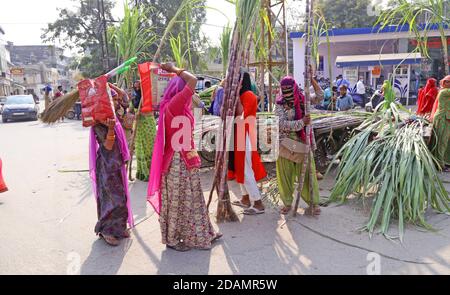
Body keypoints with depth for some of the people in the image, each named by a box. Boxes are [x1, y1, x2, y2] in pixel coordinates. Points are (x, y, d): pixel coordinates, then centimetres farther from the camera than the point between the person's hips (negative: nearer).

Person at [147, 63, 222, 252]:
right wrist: (174, 70, -9)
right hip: (176, 162, -10)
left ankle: (200, 234, 32)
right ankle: (172, 239, 21)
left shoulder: (180, 107, 9)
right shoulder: (173, 105, -18)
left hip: (184, 161, 10)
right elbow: (193, 80, -19)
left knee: (191, 199, 18)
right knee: (176, 201, 4)